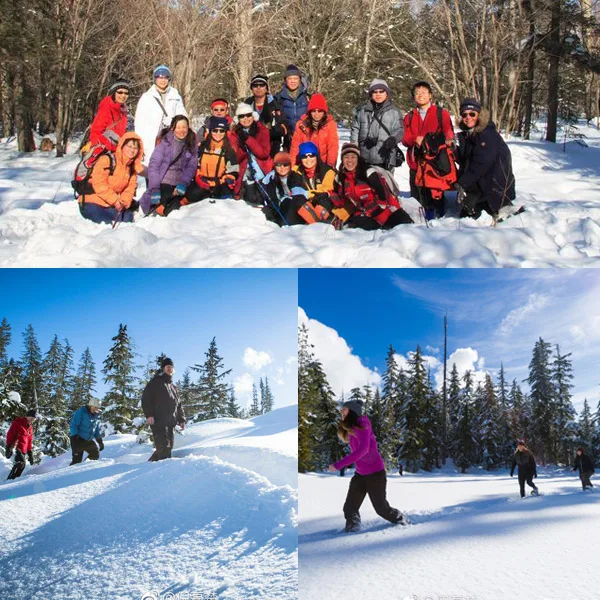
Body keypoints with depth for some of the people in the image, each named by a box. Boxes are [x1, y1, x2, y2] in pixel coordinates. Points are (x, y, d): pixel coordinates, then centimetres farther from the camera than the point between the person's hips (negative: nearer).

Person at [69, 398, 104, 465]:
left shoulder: (96, 416, 9)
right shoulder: (81, 412, -12)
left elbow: (97, 430, 21)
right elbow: (73, 425, -16)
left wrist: (99, 440, 17)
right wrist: (74, 437, -25)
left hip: (89, 439, 7)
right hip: (78, 438, -7)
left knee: (95, 455, 8)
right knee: (77, 459, -13)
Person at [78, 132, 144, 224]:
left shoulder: (132, 168, 11)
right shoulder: (106, 160, -12)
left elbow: (130, 188, 5)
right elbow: (98, 183, -19)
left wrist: (124, 202, -16)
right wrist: (115, 200, -22)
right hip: (93, 203, -6)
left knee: (127, 219, -11)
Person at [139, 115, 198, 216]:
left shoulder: (191, 145, 7)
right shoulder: (165, 141, -2)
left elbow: (191, 166, 1)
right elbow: (154, 165, -8)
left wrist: (183, 183, -17)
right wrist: (154, 188, -18)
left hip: (179, 185, 2)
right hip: (163, 183, -2)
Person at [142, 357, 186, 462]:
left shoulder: (173, 387, 25)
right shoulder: (155, 382, 3)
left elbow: (178, 405, 27)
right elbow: (145, 398, -6)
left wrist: (181, 420, 16)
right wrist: (149, 414, -18)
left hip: (170, 423, 8)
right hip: (158, 422, -8)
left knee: (168, 448, 4)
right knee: (164, 447, -16)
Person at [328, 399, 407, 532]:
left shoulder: (361, 424, -20)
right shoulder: (350, 429, 7)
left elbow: (363, 449, -33)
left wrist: (339, 465, -37)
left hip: (375, 473, -7)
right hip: (360, 474, 7)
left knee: (381, 508, 6)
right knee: (350, 508, -5)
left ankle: (401, 521, 30)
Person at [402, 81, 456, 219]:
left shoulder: (441, 113, 10)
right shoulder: (409, 117, 18)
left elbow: (448, 131, 4)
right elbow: (405, 139, 10)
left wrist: (448, 139, -20)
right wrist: (415, 139, -13)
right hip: (416, 162, 3)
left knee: (436, 195, -7)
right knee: (417, 196, 0)